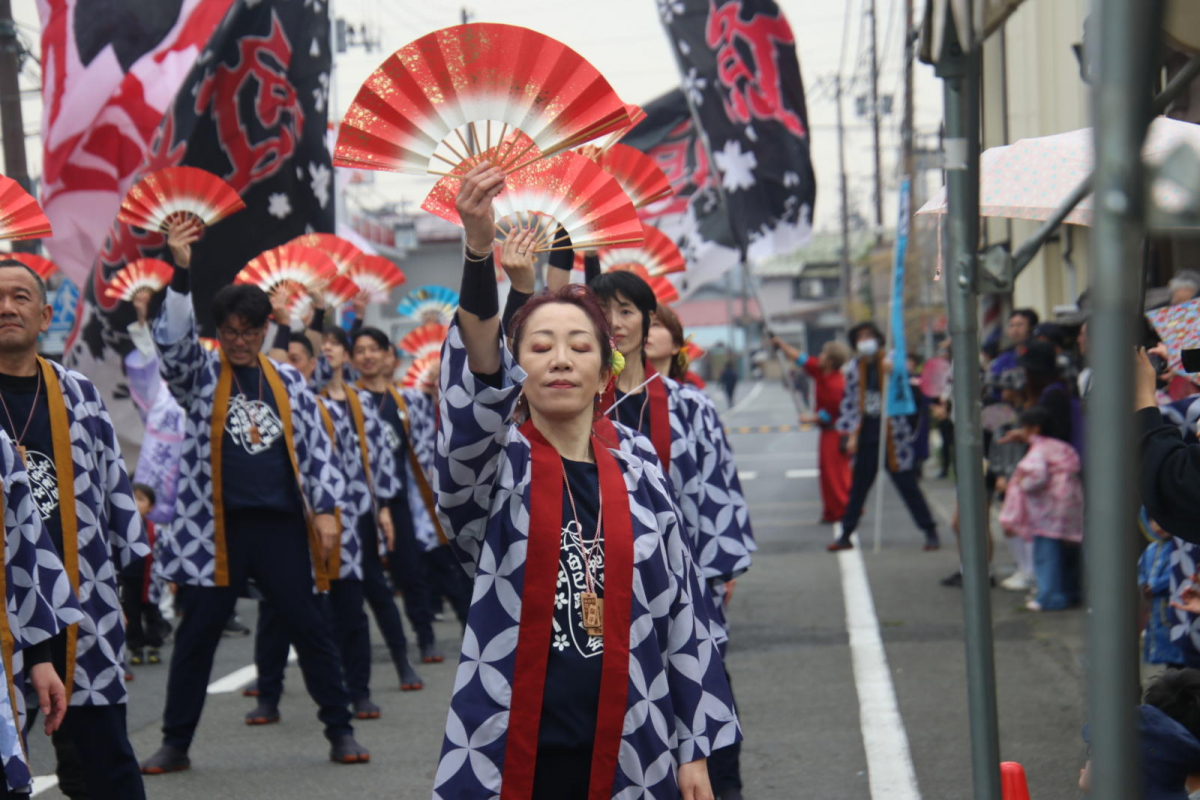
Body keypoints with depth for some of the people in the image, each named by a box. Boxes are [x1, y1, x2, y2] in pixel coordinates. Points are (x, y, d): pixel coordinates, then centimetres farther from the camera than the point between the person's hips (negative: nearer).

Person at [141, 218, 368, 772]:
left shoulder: (286, 380, 10)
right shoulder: (202, 374, 4)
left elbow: (315, 446, 11)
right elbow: (172, 341, -15)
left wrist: (325, 509, 2)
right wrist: (182, 273, -26)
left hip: (281, 525, 1)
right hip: (216, 529, -1)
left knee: (310, 628, 4)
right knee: (196, 633, 3)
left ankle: (340, 731, 13)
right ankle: (175, 743, 11)